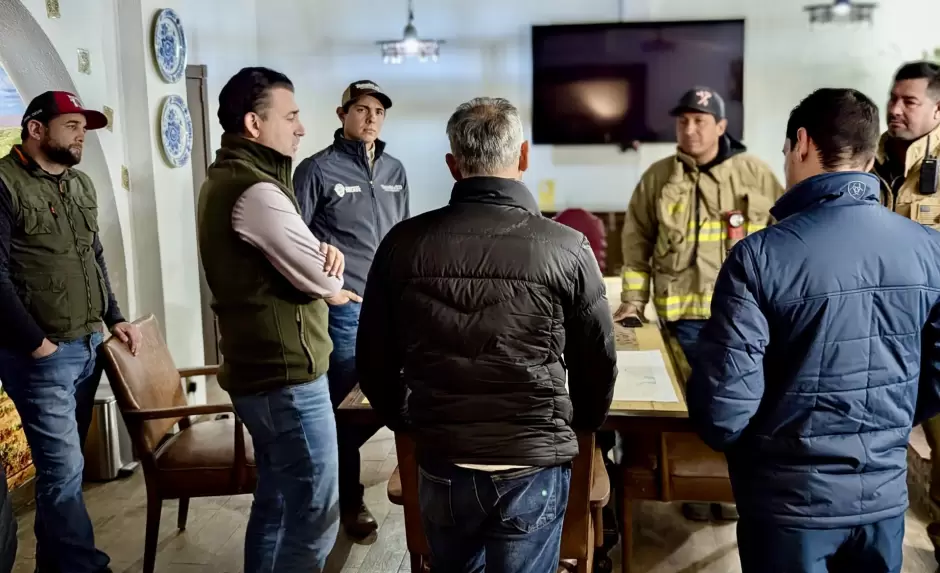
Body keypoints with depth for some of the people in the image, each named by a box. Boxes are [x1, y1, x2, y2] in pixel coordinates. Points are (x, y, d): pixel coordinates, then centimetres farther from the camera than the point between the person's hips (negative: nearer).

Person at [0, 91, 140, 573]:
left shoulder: (80, 184, 13)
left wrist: (114, 318, 14)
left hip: (89, 344, 7)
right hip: (41, 354, -7)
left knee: (63, 462, 15)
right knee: (64, 466, -4)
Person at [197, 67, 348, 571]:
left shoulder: (225, 178, 13)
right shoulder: (255, 190, -20)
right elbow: (324, 282, -19)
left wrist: (321, 251, -5)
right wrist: (330, 270, 4)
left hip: (257, 368, 11)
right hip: (286, 374, -10)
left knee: (275, 498, 20)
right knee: (314, 513, -1)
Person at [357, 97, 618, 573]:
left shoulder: (404, 243, -7)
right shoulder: (566, 248, -12)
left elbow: (374, 361, 1)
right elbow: (598, 364, -3)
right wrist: (575, 430, 18)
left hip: (441, 463, 3)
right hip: (533, 467, -2)